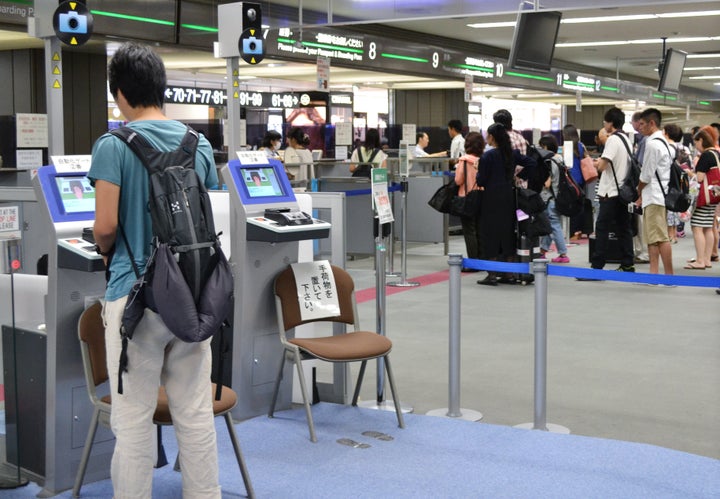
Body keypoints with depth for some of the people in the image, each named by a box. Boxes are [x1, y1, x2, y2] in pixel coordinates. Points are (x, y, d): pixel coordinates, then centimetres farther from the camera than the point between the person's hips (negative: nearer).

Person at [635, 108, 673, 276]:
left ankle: (669, 274, -8)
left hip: (654, 196, -10)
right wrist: (642, 195, 17)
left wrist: (639, 192, 5)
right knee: (652, 237, 11)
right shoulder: (663, 142, 17)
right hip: (659, 195, 10)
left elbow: (646, 175, -13)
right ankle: (654, 273, 12)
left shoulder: (652, 144, -13)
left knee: (660, 237, -9)